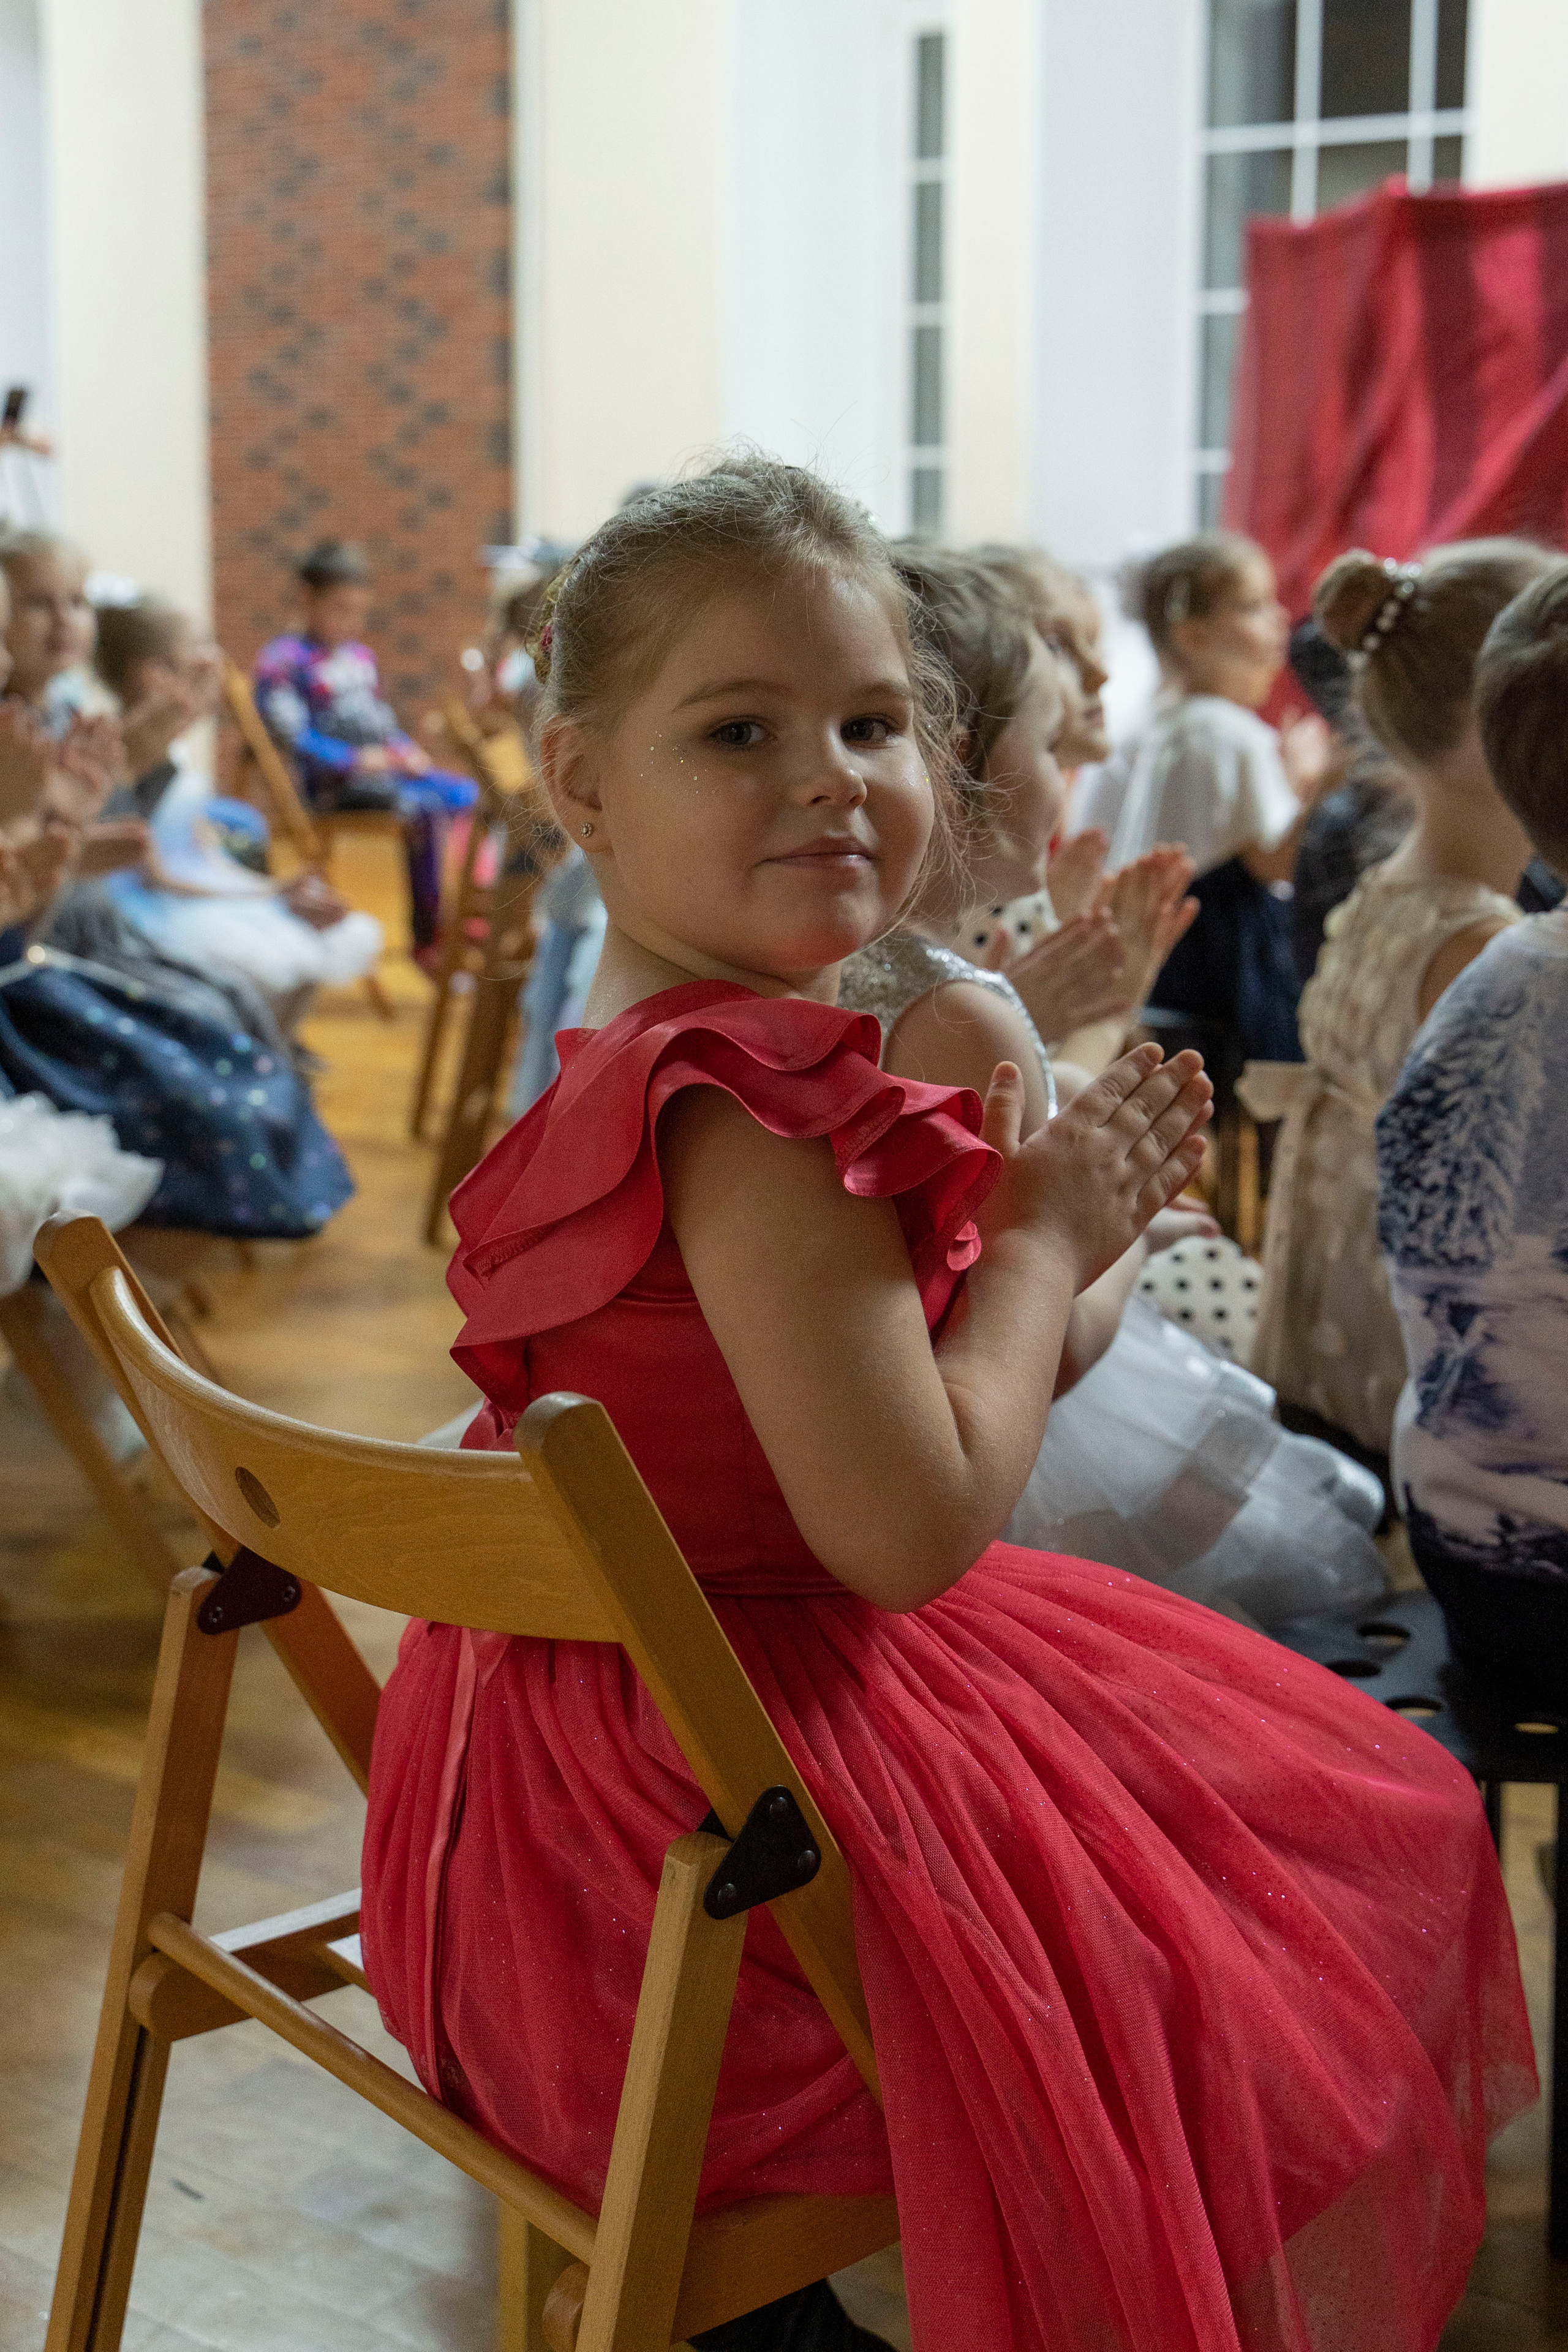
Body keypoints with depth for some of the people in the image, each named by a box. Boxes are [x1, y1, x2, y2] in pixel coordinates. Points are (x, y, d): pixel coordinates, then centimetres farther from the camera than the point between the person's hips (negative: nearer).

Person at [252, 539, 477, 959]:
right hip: (332, 783, -8)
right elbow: (292, 736, -14)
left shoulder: (361, 656, 21)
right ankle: (428, 939, -23)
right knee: (424, 809, -28)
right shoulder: (282, 660, -4)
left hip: (387, 768, 8)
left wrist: (408, 750, 5)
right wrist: (354, 760, -23)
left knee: (474, 795, -6)